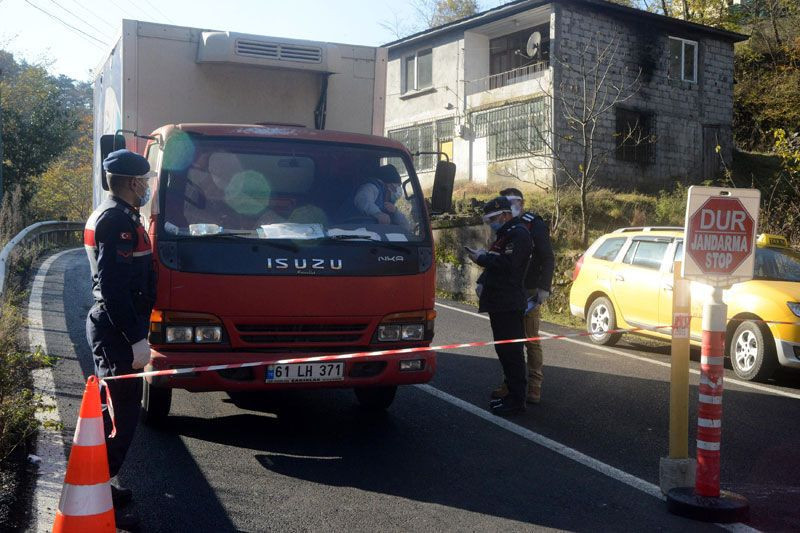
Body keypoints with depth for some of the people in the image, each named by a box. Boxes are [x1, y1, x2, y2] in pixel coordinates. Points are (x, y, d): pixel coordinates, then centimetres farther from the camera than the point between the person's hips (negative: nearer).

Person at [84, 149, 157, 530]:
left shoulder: (106, 215, 16)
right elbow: (115, 288, -25)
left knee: (111, 409, 19)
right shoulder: (118, 220, -17)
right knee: (122, 416, -6)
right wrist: (136, 339, -24)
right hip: (118, 331, -11)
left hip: (107, 327, 11)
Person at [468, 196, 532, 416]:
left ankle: (517, 401, -4)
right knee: (504, 349, 14)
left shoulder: (518, 233, -11)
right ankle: (512, 394, 22)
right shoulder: (504, 235, 22)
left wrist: (482, 258, -13)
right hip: (499, 303, 10)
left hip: (509, 305, -10)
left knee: (511, 351, -8)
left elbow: (508, 264, -23)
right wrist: (482, 282, 12)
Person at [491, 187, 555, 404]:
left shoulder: (534, 225, -6)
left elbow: (548, 259, -10)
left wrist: (544, 288, -18)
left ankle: (534, 386, 4)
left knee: (531, 341, -3)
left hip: (528, 293, -6)